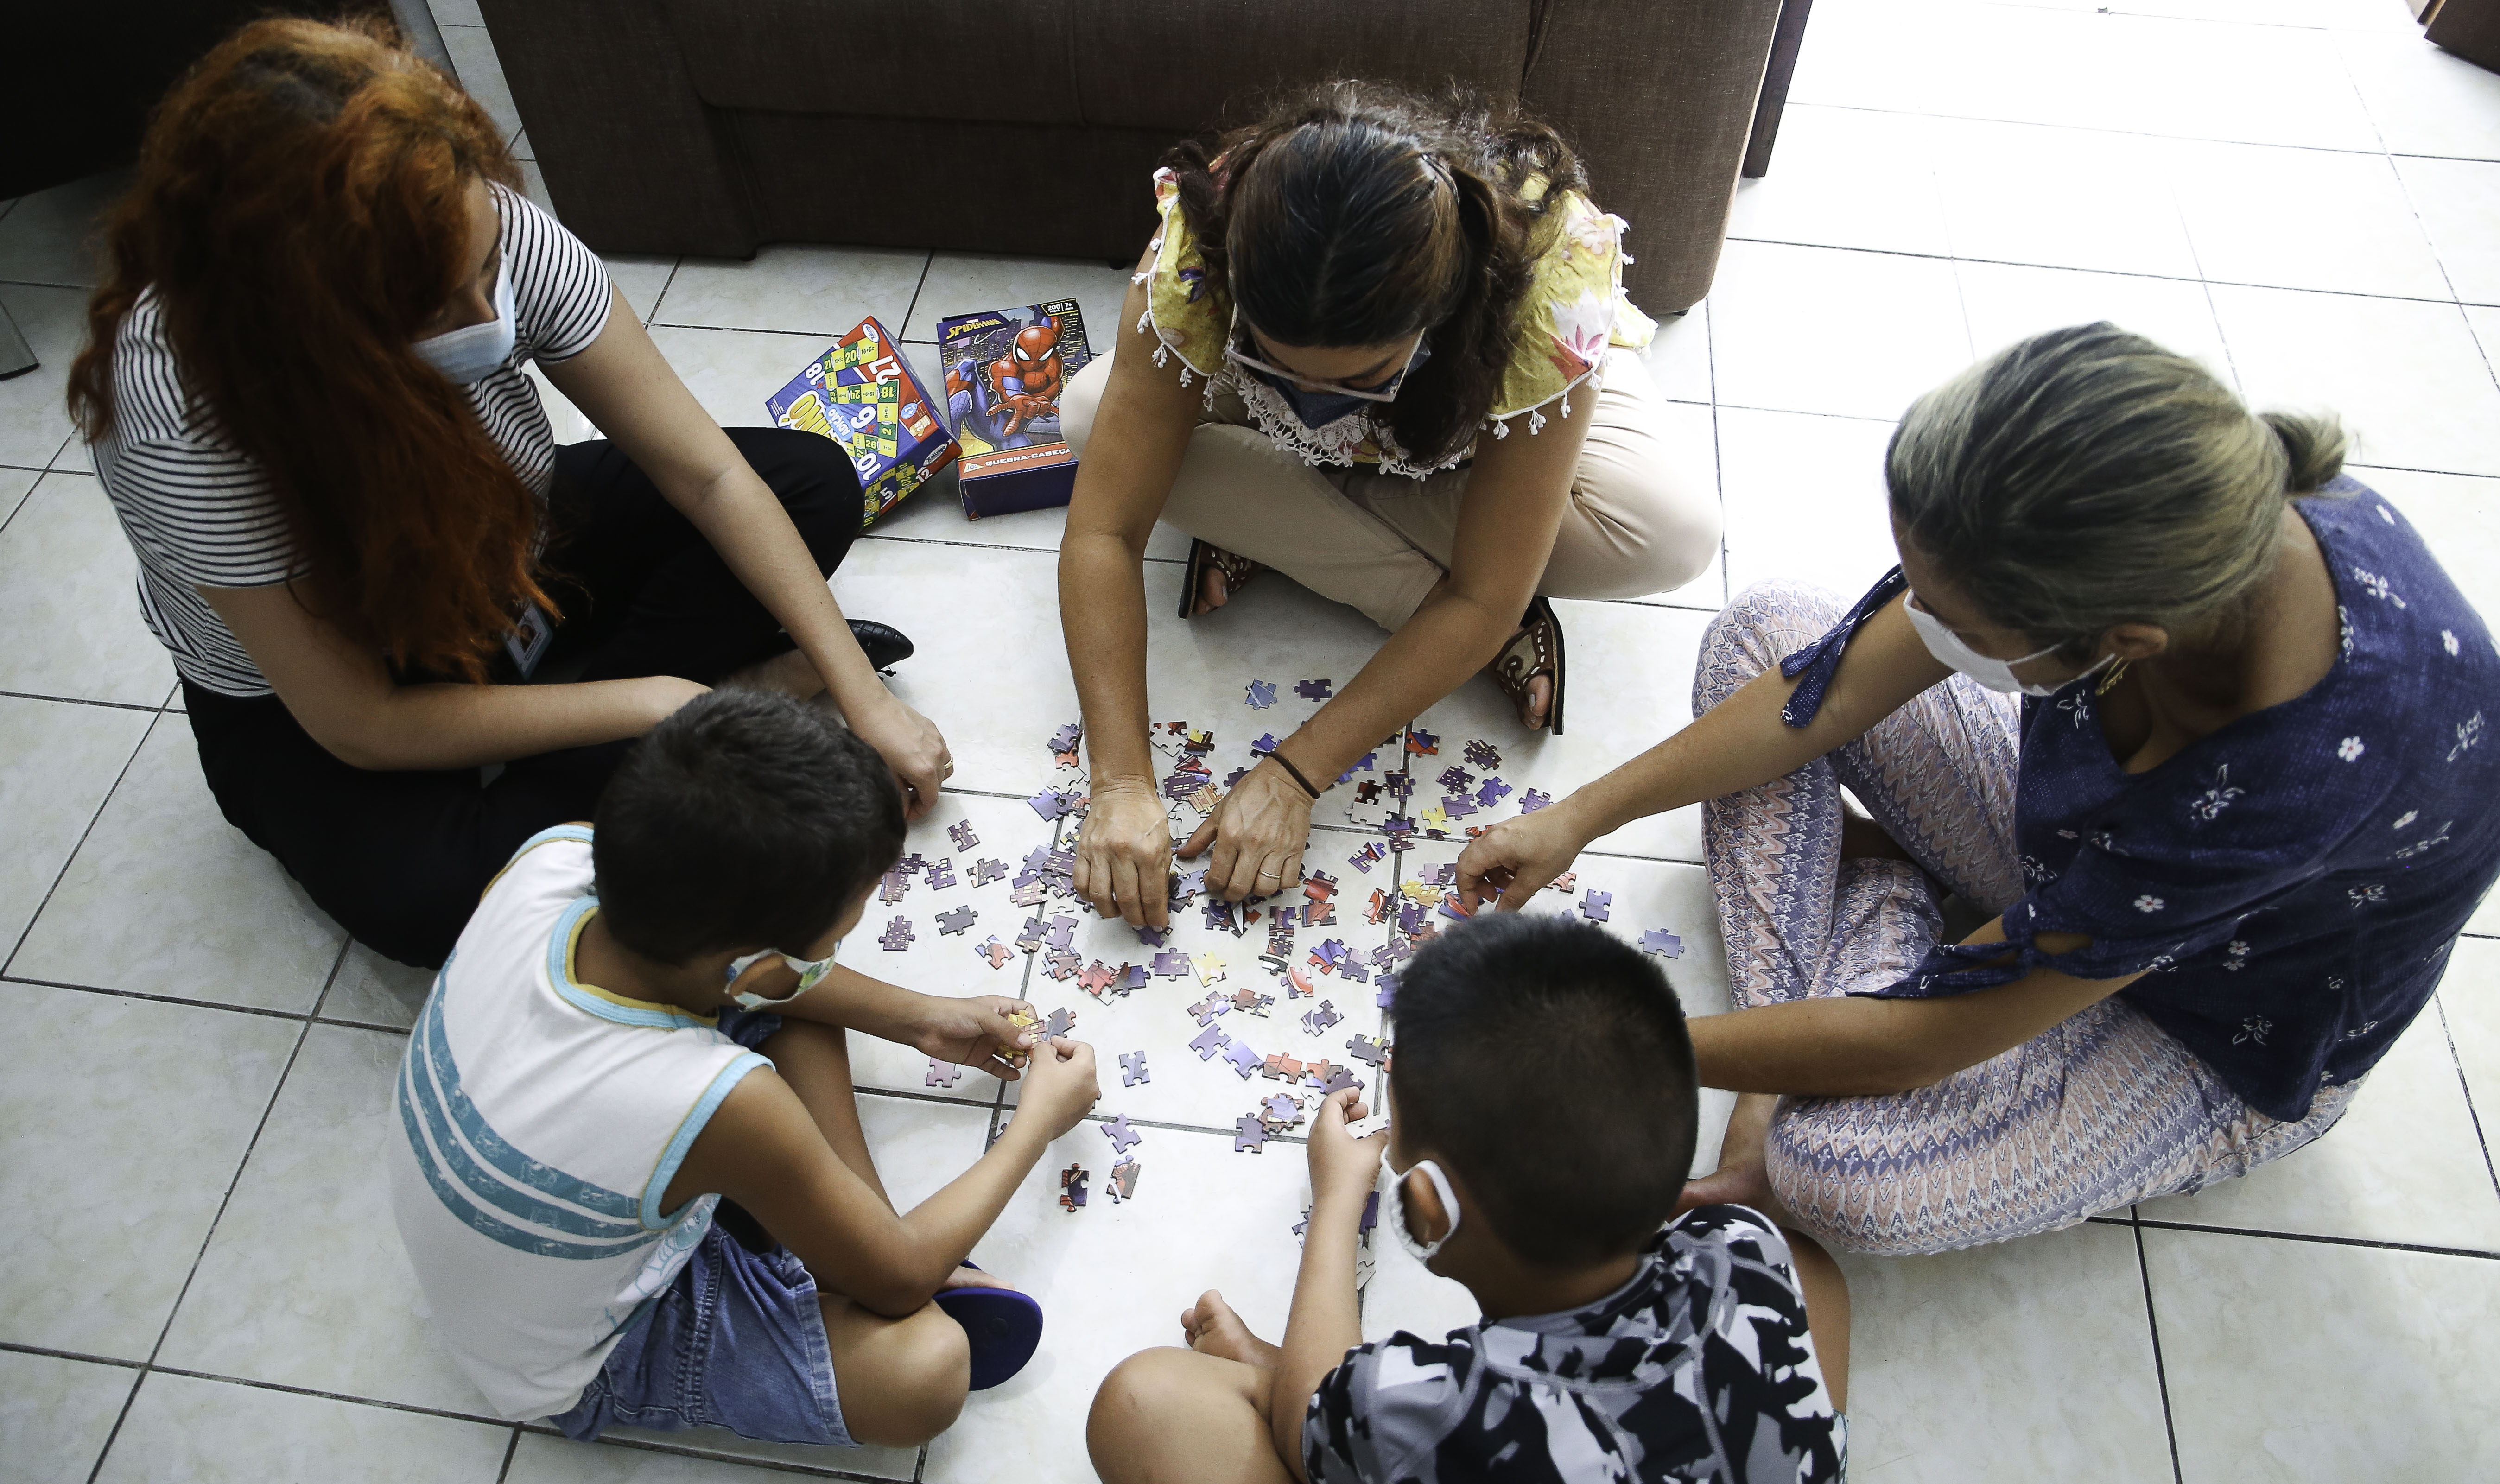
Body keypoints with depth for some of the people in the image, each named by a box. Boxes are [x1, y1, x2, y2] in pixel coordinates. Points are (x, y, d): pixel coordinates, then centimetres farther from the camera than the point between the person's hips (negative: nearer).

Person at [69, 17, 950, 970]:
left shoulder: (491, 236, -28)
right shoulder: (184, 417, -36)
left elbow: (706, 473, -21)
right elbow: (363, 728, -28)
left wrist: (861, 696, -23)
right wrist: (652, 704, -26)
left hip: (506, 553, 4)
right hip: (301, 708, -3)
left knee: (811, 482, -12)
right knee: (436, 899, -33)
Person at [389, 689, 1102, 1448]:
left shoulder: (553, 856, -26)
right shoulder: (725, 1105, -41)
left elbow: (735, 956, -1)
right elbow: (898, 1277, -21)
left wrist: (918, 1017, 2)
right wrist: (1039, 1117, -8)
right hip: (580, 1371, -7)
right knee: (927, 1369, -23)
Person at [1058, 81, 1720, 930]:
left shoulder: (1553, 280, -41)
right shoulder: (1196, 254, -37)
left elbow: (1484, 598, -36)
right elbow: (1105, 531, -33)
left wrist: (1293, 776, -37)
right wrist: (1121, 782, -40)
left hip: (1491, 406, -2)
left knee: (1678, 538, -32)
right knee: (1092, 411, -28)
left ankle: (1281, 532, -15)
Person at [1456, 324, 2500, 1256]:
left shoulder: (2297, 772, -43)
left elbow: (1923, 1041, -32)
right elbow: (1830, 695, -13)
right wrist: (1581, 817, -11)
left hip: (2231, 1038, -6)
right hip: (2078, 837, 7)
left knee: (1836, 1172, -30)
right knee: (1762, 627, -9)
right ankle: (1789, 1077, -8)